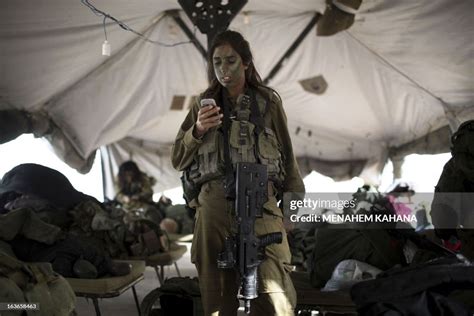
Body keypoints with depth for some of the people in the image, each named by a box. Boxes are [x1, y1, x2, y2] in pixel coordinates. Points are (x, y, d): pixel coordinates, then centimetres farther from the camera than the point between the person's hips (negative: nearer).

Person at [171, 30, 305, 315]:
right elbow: (178, 161, 14)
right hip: (213, 203, 2)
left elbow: (287, 156, 12)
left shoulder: (268, 101, 9)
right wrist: (197, 131, -3)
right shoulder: (205, 103, 14)